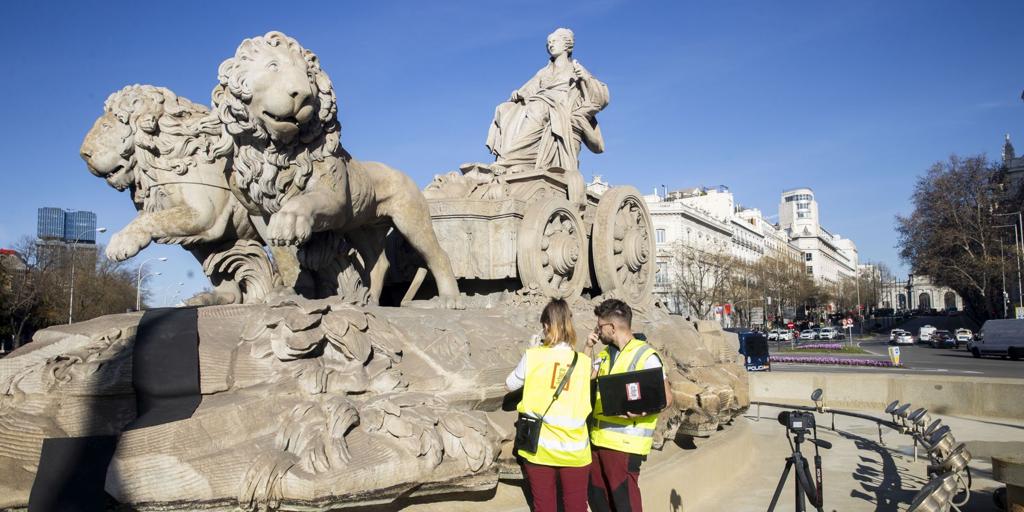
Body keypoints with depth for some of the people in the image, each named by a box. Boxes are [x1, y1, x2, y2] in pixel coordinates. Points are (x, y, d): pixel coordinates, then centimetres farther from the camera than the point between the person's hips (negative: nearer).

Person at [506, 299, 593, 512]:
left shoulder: (533, 356, -6)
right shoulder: (584, 362, -3)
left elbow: (511, 384, 8)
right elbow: (588, 402, 4)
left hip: (540, 448, 0)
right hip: (574, 449, 1)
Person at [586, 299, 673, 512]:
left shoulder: (645, 356, -10)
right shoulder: (605, 354, 14)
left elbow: (666, 398, -12)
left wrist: (641, 412, -29)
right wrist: (589, 348, 4)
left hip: (624, 444, -8)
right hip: (598, 439, 8)